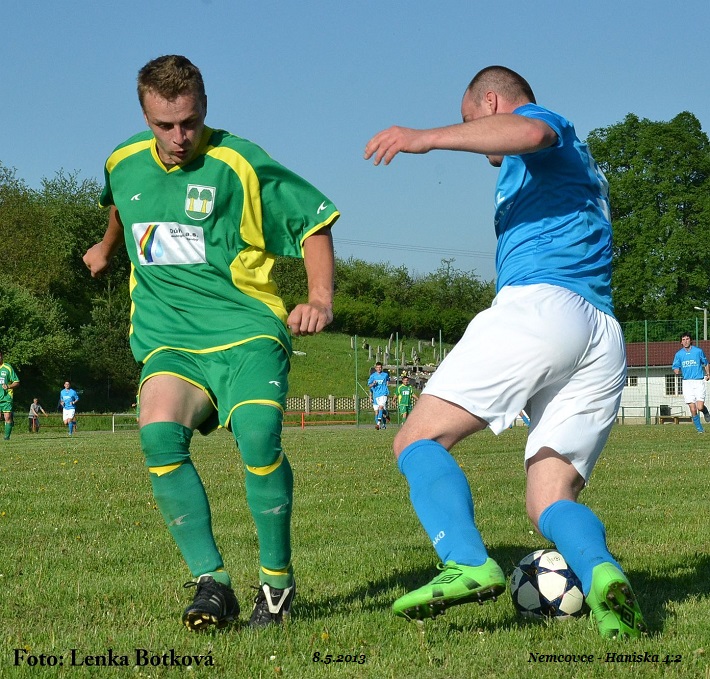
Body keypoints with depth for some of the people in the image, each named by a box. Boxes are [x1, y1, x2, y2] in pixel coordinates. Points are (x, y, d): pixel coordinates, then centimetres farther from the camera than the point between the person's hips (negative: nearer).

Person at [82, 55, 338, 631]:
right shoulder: (124, 164, 8)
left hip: (246, 330, -4)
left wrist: (320, 298, -13)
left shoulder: (241, 164, -6)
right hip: (169, 339, 4)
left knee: (258, 436, -28)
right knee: (159, 433, -26)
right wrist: (106, 249, 52)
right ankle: (212, 582, -21)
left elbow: (314, 222, 0)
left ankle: (278, 581, -9)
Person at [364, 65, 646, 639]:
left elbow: (531, 133, -15)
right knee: (550, 500, 4)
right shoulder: (582, 166, 37)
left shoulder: (533, 116, 11)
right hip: (606, 339, 8)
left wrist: (427, 138, -24)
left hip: (538, 305, -8)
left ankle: (468, 563, -31)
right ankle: (602, 572, -28)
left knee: (419, 439, -7)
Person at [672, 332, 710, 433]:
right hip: (687, 382, 1)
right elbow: (675, 368, 10)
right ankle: (699, 428, 11)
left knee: (700, 407, -13)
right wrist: (677, 371, -12)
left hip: (699, 381, -1)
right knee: (693, 409, -4)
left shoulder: (698, 351, 2)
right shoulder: (679, 354, 6)